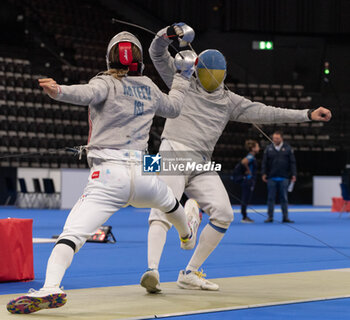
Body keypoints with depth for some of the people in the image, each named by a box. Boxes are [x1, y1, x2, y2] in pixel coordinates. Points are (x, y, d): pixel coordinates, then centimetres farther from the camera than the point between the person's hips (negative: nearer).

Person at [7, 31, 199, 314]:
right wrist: (185, 73, 50)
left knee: (72, 234, -19)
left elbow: (88, 93, -23)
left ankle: (51, 288, -43)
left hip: (109, 176, -5)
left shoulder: (106, 83, 2)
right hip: (142, 173, 5)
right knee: (169, 201, 39)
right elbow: (173, 108, 37)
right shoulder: (148, 87, 16)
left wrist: (58, 91, -40)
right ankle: (187, 233, 71)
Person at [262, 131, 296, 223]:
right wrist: (264, 173, -3)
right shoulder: (268, 149, 5)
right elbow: (264, 162, 6)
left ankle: (285, 217, 8)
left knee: (284, 198, 3)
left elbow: (292, 162, 3)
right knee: (271, 198, 3)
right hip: (271, 178, 1)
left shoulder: (288, 148, 4)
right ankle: (270, 217, 8)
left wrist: (293, 174, -3)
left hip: (284, 178, -1)